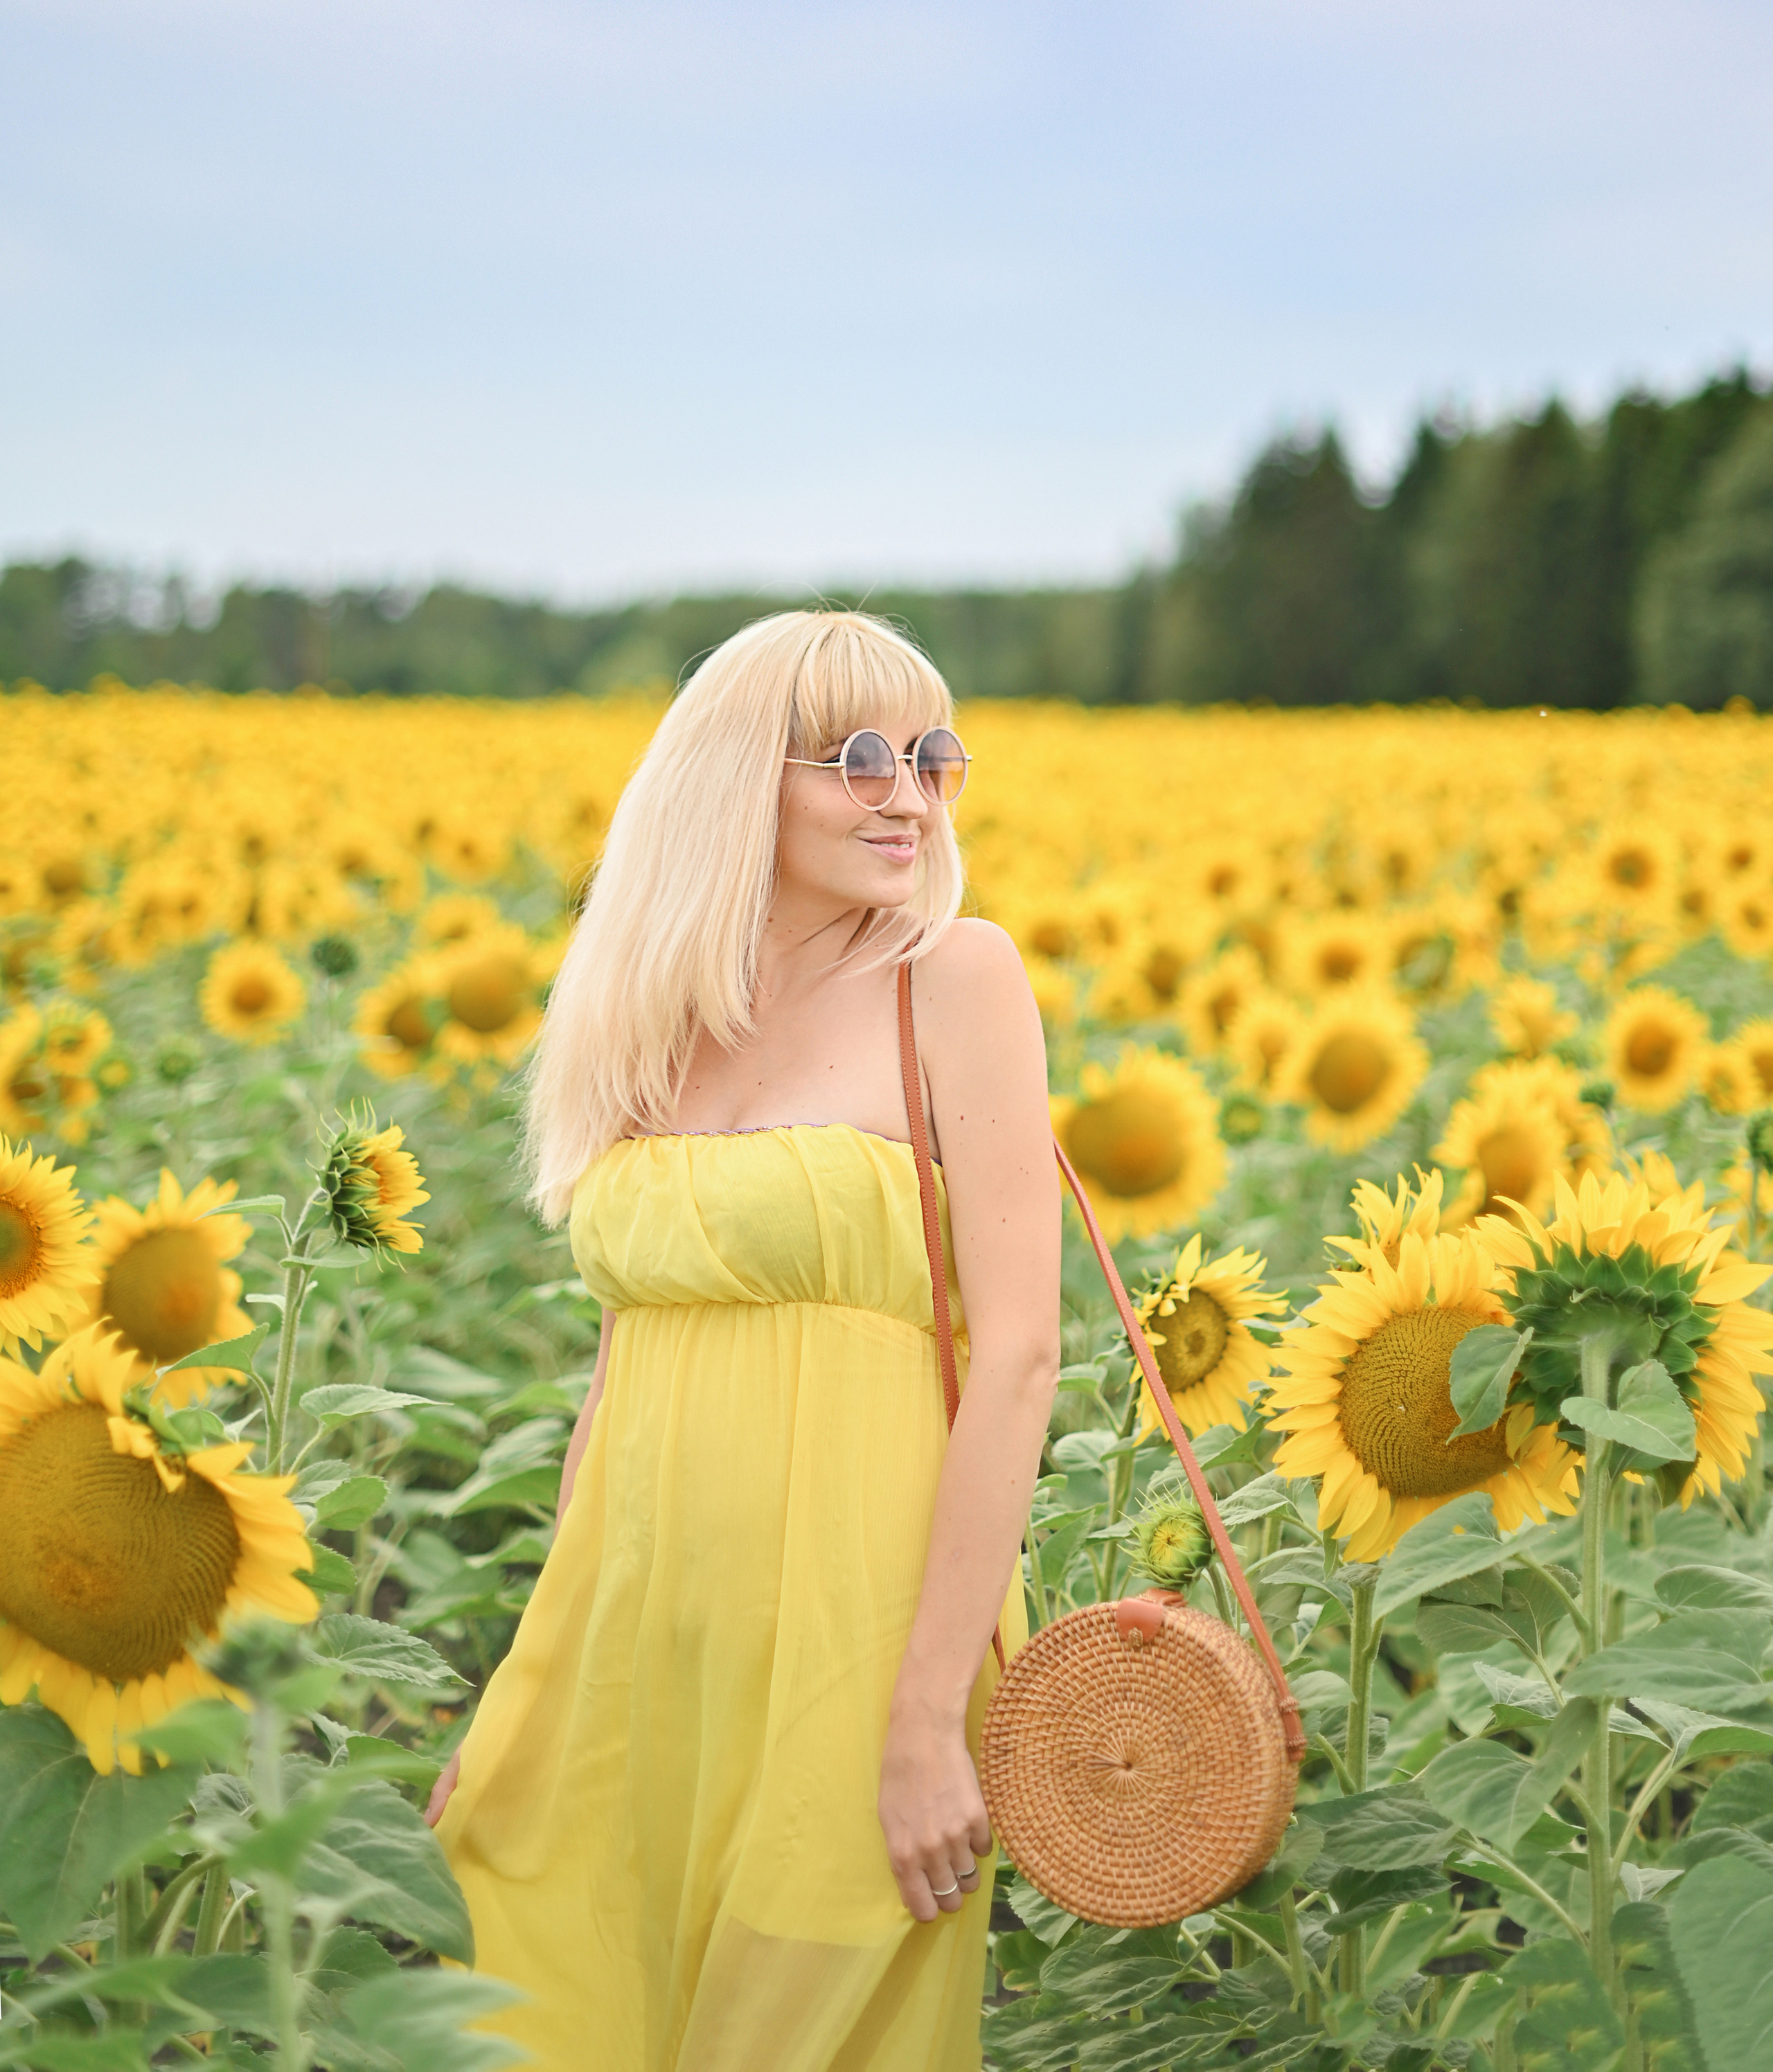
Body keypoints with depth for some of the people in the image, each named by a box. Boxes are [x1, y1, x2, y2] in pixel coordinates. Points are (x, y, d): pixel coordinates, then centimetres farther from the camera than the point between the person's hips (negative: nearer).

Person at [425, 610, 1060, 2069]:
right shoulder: (657, 1018, 10)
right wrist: (531, 1700, 13)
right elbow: (631, 1354, 13)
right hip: (639, 1614, 5)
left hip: (846, 1614, -5)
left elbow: (1018, 1355, -12)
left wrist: (932, 1720, -16)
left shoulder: (957, 975, -6)